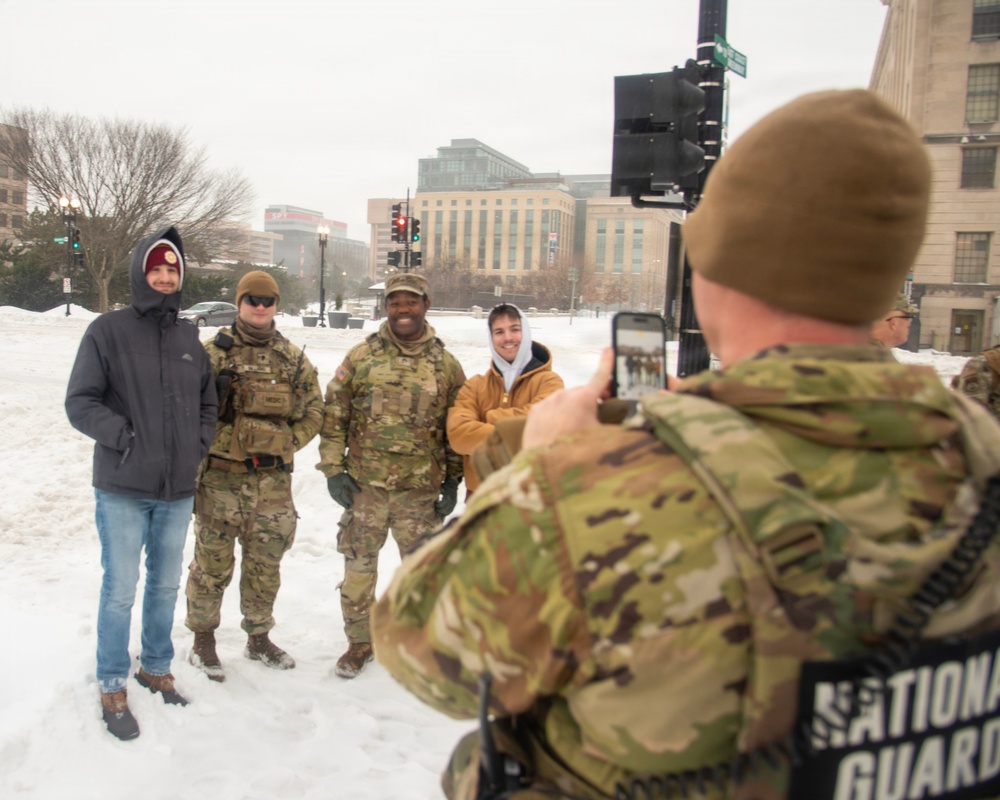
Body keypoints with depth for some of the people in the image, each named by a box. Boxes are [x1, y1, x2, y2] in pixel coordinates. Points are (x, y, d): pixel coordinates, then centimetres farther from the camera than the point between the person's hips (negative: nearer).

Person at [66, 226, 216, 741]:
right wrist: (125, 437, -17)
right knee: (120, 591, 2)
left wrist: (199, 444, 4)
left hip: (179, 491, 5)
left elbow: (208, 401, 17)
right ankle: (113, 689, 21)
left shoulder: (189, 337, 8)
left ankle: (157, 669, 35)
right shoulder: (108, 331, -6)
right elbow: (80, 403, -8)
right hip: (123, 490, -4)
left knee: (166, 585, 16)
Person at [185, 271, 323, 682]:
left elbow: (313, 411, 11)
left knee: (265, 564, 13)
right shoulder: (215, 351, -1)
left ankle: (259, 638, 29)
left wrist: (285, 445, 2)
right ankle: (203, 640, 22)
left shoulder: (293, 359, 9)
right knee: (213, 562, 5)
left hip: (273, 480, 3)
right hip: (221, 477, -3)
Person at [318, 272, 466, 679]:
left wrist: (452, 481, 4)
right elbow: (333, 413, 3)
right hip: (365, 482, 0)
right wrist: (333, 469, -3)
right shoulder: (362, 356, 1)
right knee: (359, 562, 9)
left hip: (421, 488, 0)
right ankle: (360, 640, 27)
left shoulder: (446, 364, 2)